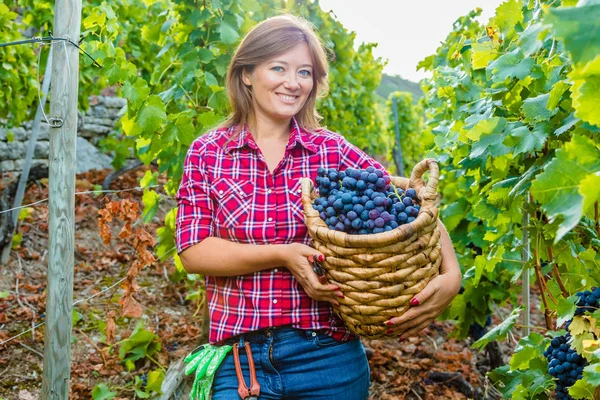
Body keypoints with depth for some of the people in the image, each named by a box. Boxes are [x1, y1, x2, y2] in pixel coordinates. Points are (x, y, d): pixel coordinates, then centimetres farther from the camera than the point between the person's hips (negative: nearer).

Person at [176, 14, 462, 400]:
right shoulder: (207, 153, 0)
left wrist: (451, 272, -18)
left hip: (328, 356, 1)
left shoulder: (332, 150, -1)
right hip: (239, 358, -1)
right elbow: (193, 251, -7)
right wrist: (281, 255, -19)